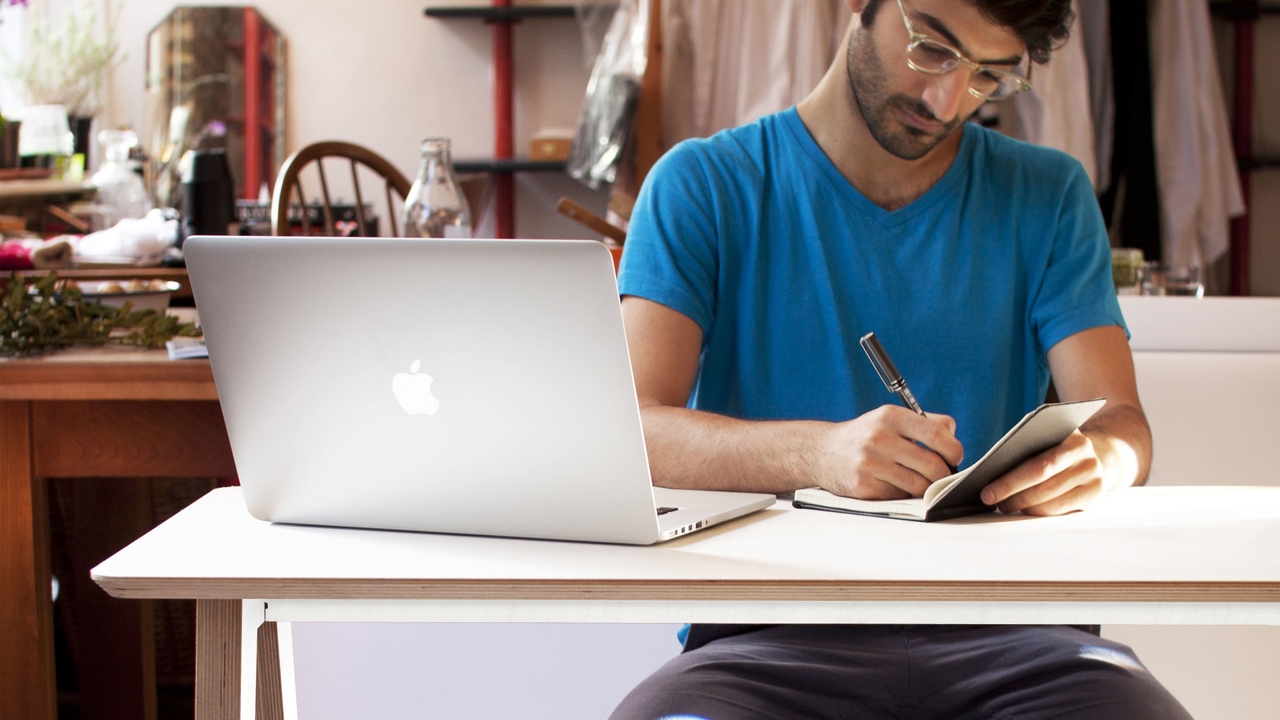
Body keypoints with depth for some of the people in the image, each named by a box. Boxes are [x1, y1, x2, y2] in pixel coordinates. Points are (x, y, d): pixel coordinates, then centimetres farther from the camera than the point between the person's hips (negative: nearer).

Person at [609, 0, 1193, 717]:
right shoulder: (704, 186, 5)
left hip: (999, 635, 2)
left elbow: (1124, 423, 6)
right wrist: (816, 452, -27)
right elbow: (630, 429, -7)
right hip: (775, 635, -2)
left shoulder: (1050, 196, 14)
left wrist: (1097, 460, -21)